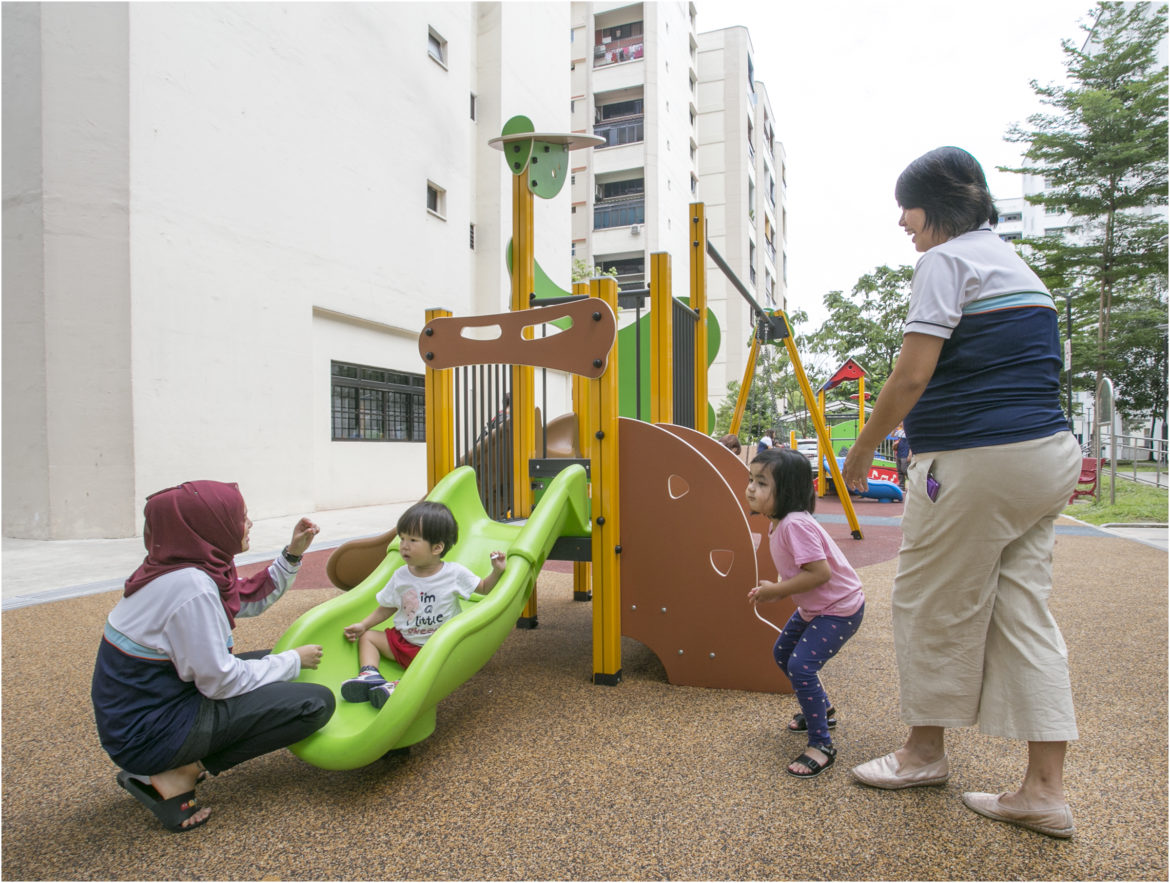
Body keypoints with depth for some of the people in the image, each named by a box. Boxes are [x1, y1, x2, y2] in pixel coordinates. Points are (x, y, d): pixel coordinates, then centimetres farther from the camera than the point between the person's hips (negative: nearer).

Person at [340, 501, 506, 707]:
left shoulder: (454, 573, -10)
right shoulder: (400, 576, -2)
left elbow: (484, 588, 2)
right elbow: (387, 607, 11)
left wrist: (497, 571, -15)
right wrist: (363, 625, 3)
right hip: (403, 641, 5)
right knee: (367, 637, 1)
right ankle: (370, 674, -20)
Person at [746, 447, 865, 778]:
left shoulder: (795, 524, -29)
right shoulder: (778, 525, 2)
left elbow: (820, 572, -33)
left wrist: (776, 590, -23)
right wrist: (773, 592, -2)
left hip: (840, 608, -11)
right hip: (813, 607, 11)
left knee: (801, 666, -19)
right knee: (782, 652, 20)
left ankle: (821, 745, -2)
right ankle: (822, 709, 41)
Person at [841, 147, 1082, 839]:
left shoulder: (947, 260, -8)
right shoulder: (1016, 262, 20)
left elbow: (912, 375, -16)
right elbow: (1031, 370, 22)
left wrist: (865, 448, -5)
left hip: (976, 462, -9)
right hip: (1048, 455, 9)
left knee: (934, 604, 6)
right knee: (1024, 609, 9)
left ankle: (926, 751, 23)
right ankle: (1047, 791, 14)